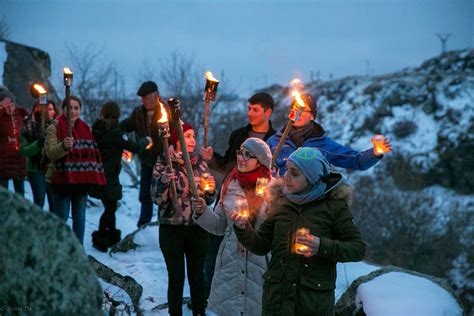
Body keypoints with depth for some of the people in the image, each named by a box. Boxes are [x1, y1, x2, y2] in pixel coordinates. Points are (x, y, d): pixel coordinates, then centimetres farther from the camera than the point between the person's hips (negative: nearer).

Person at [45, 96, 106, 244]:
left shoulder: (85, 128, 11)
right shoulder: (54, 128, -6)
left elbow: (92, 153, 18)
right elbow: (51, 152, -20)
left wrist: (95, 176, 11)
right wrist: (63, 146, -40)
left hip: (82, 180, 5)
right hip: (61, 179, -5)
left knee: (80, 217, 11)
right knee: (61, 217, -4)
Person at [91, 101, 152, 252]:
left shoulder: (96, 129, 3)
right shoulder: (115, 132, -17)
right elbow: (135, 148, -13)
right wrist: (146, 140, 6)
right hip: (109, 176, -7)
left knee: (110, 206, 20)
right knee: (110, 207, 4)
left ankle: (113, 238, 31)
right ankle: (100, 240, 3)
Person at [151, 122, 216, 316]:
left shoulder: (200, 163, 5)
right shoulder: (163, 164, -4)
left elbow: (209, 200, 10)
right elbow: (157, 198, -9)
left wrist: (210, 190, -11)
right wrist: (164, 181, -26)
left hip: (197, 227, 3)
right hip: (172, 229, -3)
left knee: (197, 276, 9)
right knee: (176, 278, 2)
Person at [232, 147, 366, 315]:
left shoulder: (334, 205, -5)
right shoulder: (280, 202, 4)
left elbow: (358, 248, -5)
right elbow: (261, 246, 9)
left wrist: (322, 246, -18)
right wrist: (243, 229, -10)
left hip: (315, 299, -3)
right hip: (276, 294, 3)